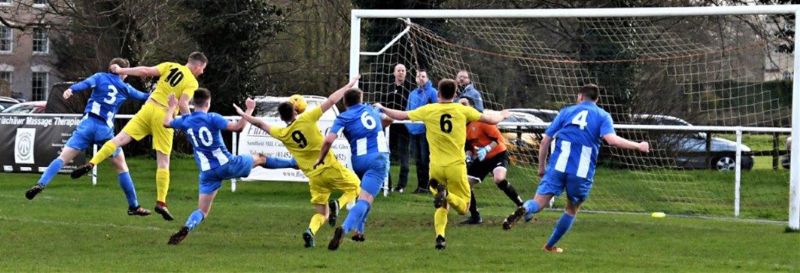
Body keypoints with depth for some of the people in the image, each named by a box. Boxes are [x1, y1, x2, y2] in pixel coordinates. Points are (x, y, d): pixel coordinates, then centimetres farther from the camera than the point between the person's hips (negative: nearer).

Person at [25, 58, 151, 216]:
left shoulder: (101, 77, 14)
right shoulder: (125, 88, 17)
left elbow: (85, 84, -8)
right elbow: (144, 97, 30)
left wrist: (71, 90, -25)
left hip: (88, 124, 0)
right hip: (106, 129, 0)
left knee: (63, 157, -4)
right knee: (121, 166, 14)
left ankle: (41, 184, -27)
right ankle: (134, 206, 13)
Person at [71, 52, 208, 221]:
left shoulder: (170, 66, 10)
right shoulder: (192, 83, -1)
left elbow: (146, 71, 2)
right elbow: (182, 104, -14)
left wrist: (121, 70, 9)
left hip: (149, 108, 3)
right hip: (164, 117, -3)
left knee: (120, 139, -1)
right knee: (163, 162, 5)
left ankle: (91, 164, -20)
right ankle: (161, 202, 3)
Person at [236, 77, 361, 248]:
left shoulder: (282, 134, 2)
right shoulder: (306, 119, -7)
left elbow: (261, 124, 19)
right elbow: (331, 101, -5)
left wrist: (243, 115, 35)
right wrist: (349, 86, 3)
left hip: (314, 176, 3)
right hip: (330, 168, -3)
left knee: (321, 213, 15)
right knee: (354, 188, 18)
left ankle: (311, 231, -17)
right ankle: (336, 205, -12)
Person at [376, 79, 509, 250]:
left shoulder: (428, 110, 0)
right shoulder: (463, 110, -1)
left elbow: (401, 116, 8)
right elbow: (490, 119, 6)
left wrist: (382, 109, 26)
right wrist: (502, 116, 29)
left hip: (436, 166, 2)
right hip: (456, 165, -2)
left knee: (442, 207, 17)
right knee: (463, 208, 7)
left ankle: (440, 235, -7)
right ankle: (447, 194, -24)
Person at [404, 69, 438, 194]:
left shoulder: (432, 92, -3)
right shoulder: (412, 94, 17)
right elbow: (408, 111, 24)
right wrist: (408, 124, 11)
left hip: (425, 130, -6)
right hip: (413, 131, 7)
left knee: (425, 158, -6)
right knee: (418, 159, 11)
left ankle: (427, 185, -3)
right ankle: (421, 184, 17)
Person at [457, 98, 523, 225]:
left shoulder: (481, 120, -17)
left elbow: (498, 138, -18)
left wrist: (486, 150, -30)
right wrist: (468, 154, -3)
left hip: (498, 154, -8)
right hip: (480, 159, 8)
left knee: (499, 179, -35)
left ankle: (521, 206, -22)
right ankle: (475, 217, 12)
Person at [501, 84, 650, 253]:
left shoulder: (567, 111, 17)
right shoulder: (603, 116, 11)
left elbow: (545, 140, 12)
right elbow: (612, 139, -9)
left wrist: (541, 167, 22)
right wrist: (638, 146, 1)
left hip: (558, 166, 0)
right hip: (582, 172, 0)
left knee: (538, 203, -7)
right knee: (572, 209, 22)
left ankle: (524, 210, -41)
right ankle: (550, 246, 25)